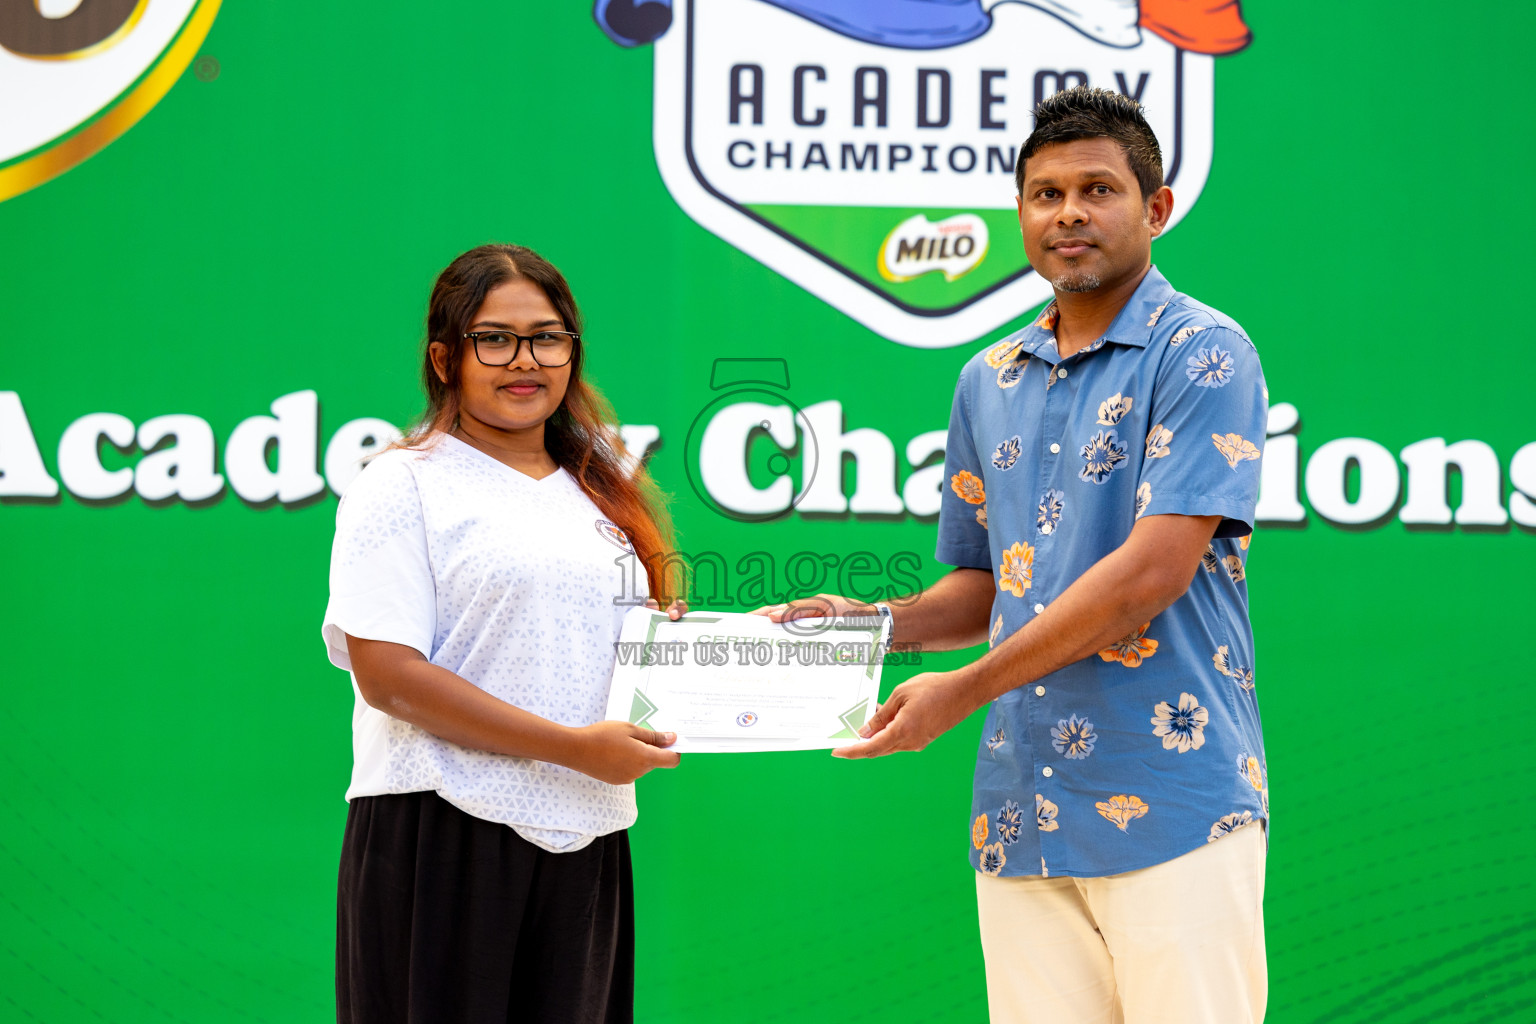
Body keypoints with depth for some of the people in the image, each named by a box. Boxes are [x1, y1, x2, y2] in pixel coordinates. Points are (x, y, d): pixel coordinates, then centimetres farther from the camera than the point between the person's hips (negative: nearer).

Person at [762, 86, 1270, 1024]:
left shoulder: (1203, 354, -5)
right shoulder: (990, 382, 17)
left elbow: (1152, 573, -14)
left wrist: (962, 692, -11)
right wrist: (877, 622, 3)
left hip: (1173, 797, -5)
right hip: (1022, 808, 6)